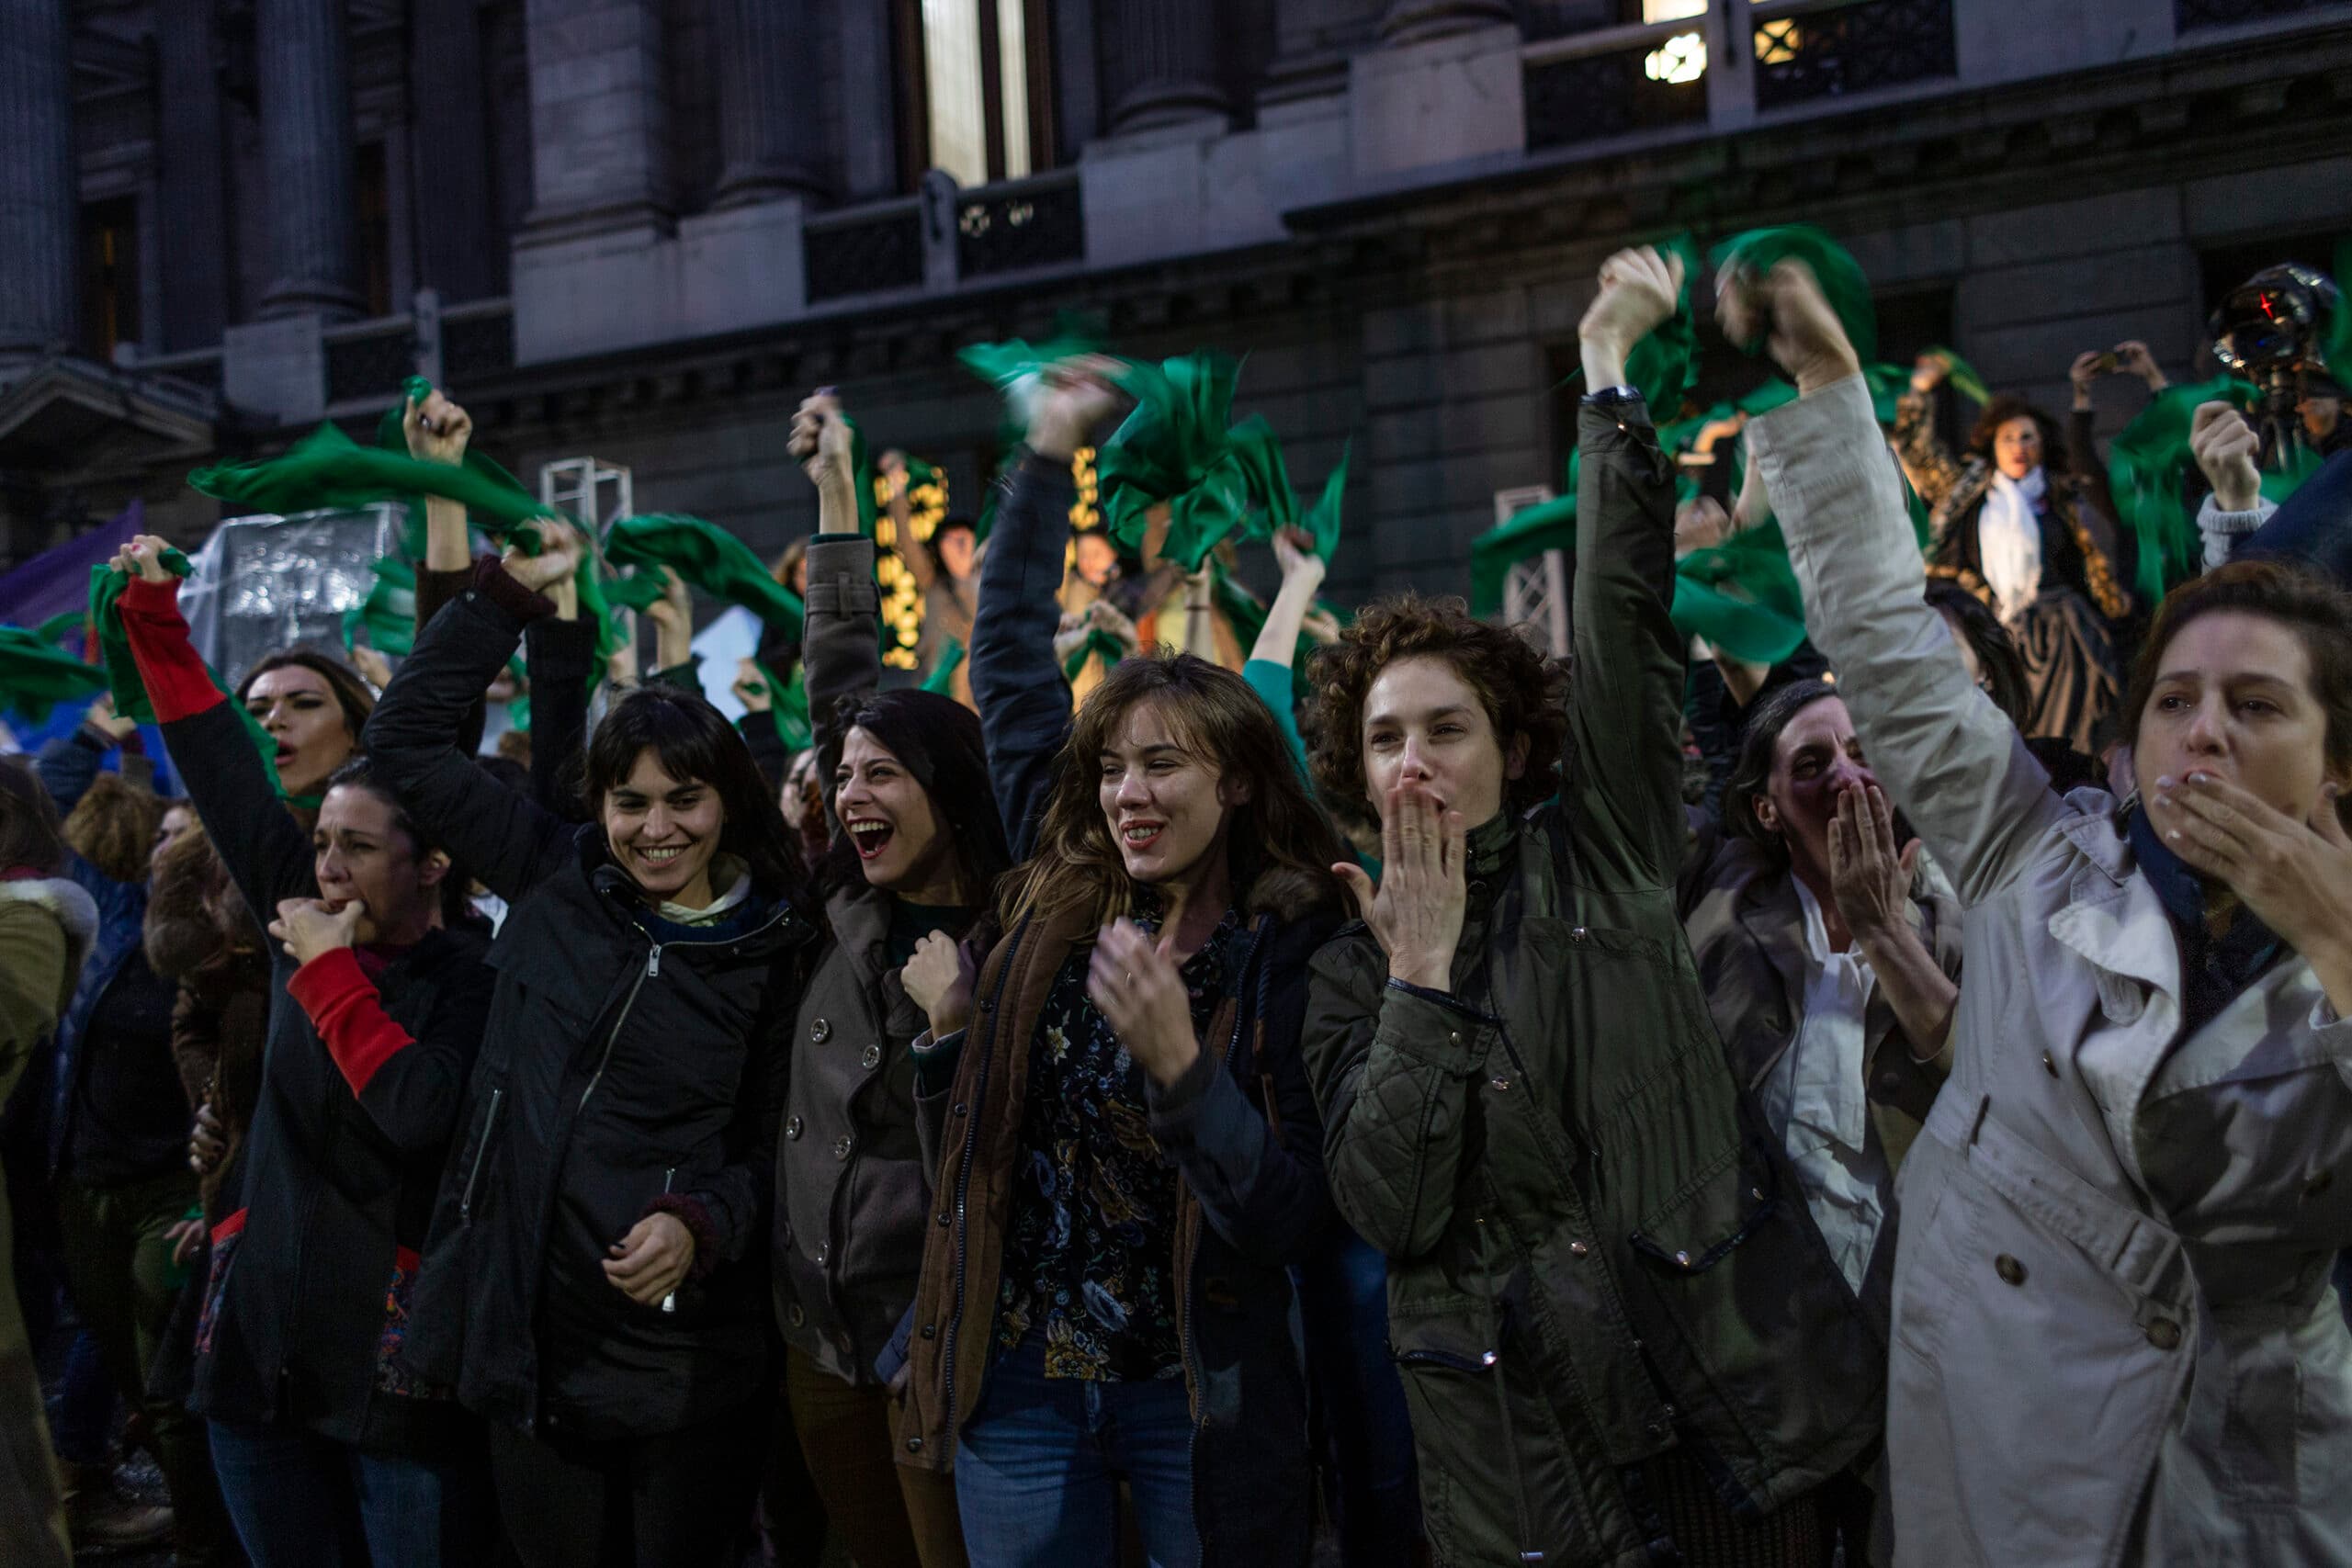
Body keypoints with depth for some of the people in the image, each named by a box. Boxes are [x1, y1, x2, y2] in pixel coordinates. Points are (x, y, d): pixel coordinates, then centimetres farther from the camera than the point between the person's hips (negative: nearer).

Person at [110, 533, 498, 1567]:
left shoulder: (472, 976, -8)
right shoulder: (307, 923, 7)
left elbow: (419, 1111, -24)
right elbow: (221, 780, 11)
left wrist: (331, 975, -13)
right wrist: (153, 614, 14)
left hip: (396, 1355, -6)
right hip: (266, 1342, 6)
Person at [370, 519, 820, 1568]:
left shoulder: (775, 954, -2)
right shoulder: (553, 880, 2)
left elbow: (771, 1142, 2)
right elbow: (406, 735, 5)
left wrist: (702, 1223, -17)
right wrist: (512, 589, 2)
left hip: (688, 1359, -2)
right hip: (529, 1333, 2)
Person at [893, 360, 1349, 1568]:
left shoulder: (1295, 956, -12)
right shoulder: (1059, 898, -1)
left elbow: (1290, 1221, -17)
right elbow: (1010, 656, 7)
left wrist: (1180, 1062, -30)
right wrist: (1048, 455, 10)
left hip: (1198, 1396, -3)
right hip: (1017, 1382, 4)